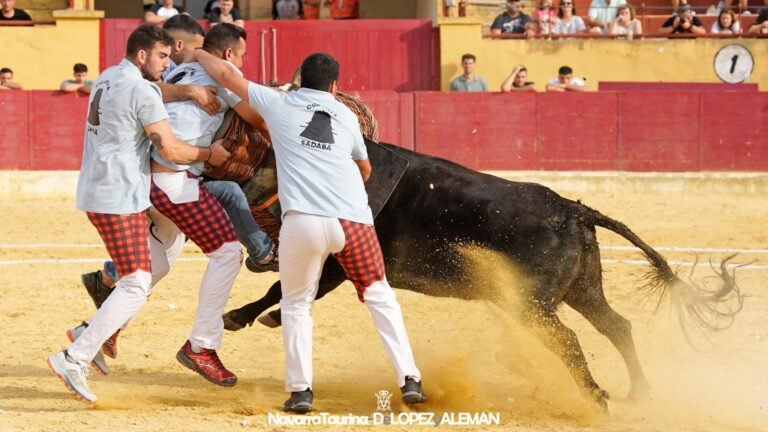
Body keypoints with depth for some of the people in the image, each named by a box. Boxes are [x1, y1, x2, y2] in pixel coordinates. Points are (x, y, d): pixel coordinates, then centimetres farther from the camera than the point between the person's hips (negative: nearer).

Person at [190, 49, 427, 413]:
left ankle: (300, 390, 7)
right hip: (355, 220, 2)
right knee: (380, 297, 19)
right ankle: (409, 380, 11)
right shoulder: (346, 116, 20)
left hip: (303, 222, -1)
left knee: (296, 304, 18)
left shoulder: (279, 104, 13)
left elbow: (226, 74, 18)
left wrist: (197, 54, 36)